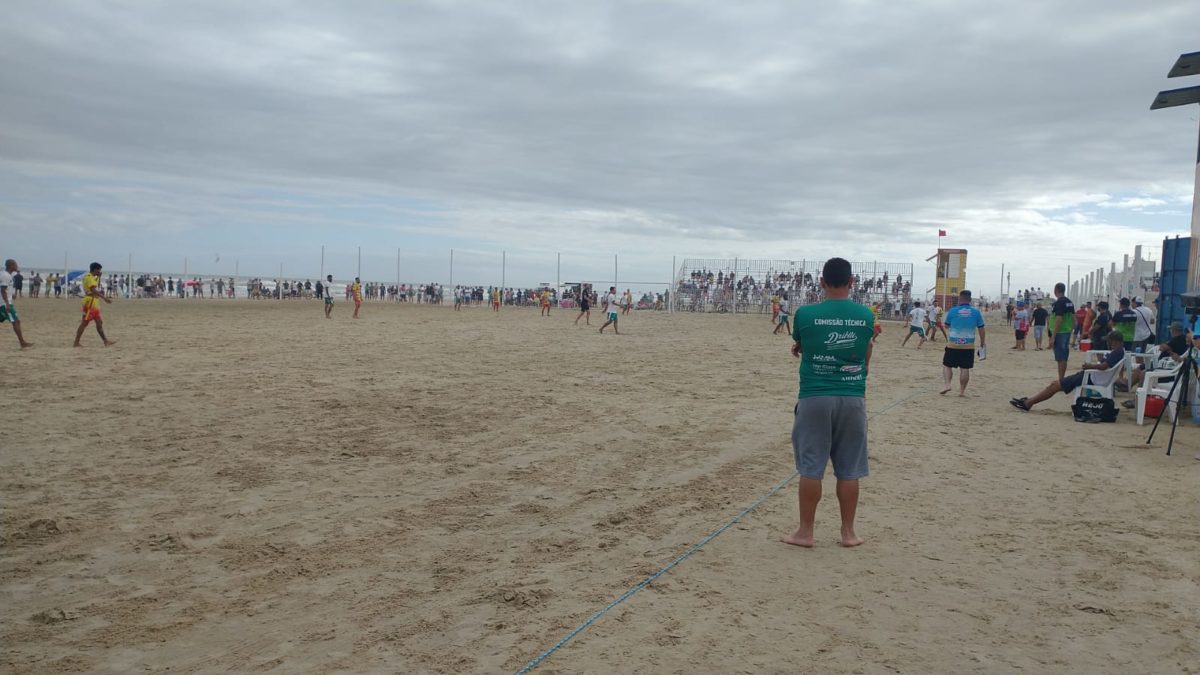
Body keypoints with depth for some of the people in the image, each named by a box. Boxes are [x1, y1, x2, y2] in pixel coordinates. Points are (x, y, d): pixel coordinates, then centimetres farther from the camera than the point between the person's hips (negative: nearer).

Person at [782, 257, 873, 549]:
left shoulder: (805, 314, -7)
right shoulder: (866, 315, 0)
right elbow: (866, 354, 13)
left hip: (815, 398, -2)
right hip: (852, 398, 2)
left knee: (811, 467, 4)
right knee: (849, 470, 10)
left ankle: (805, 532, 12)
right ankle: (848, 532, 19)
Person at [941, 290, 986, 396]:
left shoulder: (952, 311, -5)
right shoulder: (976, 312, -1)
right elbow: (981, 329, 6)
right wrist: (982, 343, 17)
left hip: (953, 345, -1)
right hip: (969, 346, 1)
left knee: (947, 365, 11)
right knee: (965, 369, 6)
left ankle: (947, 384, -4)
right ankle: (962, 391, 11)